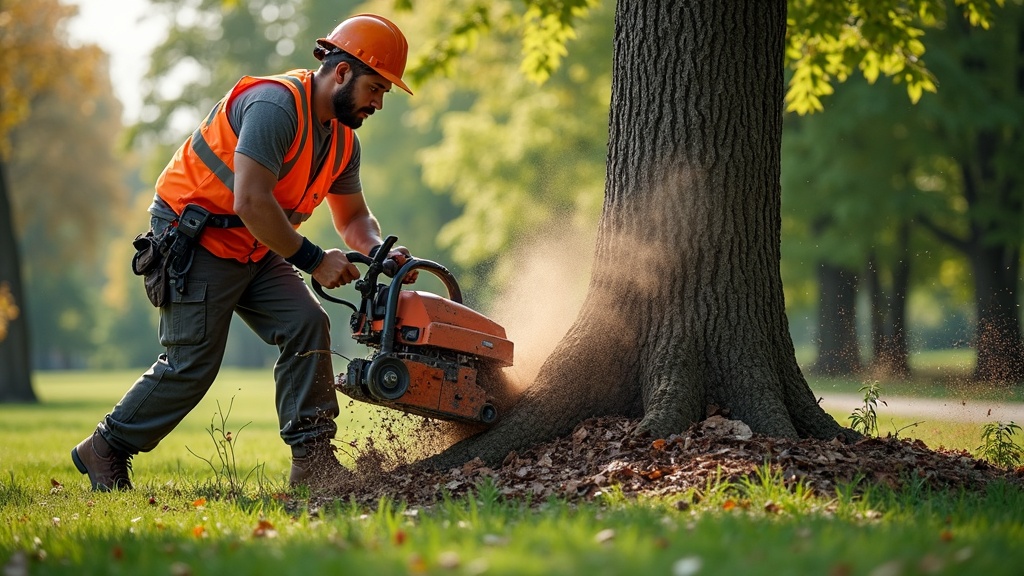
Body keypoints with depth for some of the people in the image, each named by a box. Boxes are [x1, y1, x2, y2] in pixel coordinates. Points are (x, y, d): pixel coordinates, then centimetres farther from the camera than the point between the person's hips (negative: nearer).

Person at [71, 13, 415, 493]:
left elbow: (352, 217, 15)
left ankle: (312, 461, -9)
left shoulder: (343, 141, 5)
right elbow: (250, 202, -31)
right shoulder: (276, 105, -25)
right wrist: (312, 260, -24)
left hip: (254, 251, 9)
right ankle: (105, 451, 12)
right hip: (194, 242, -8)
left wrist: (378, 253, -8)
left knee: (307, 324, -9)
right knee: (192, 364, -6)